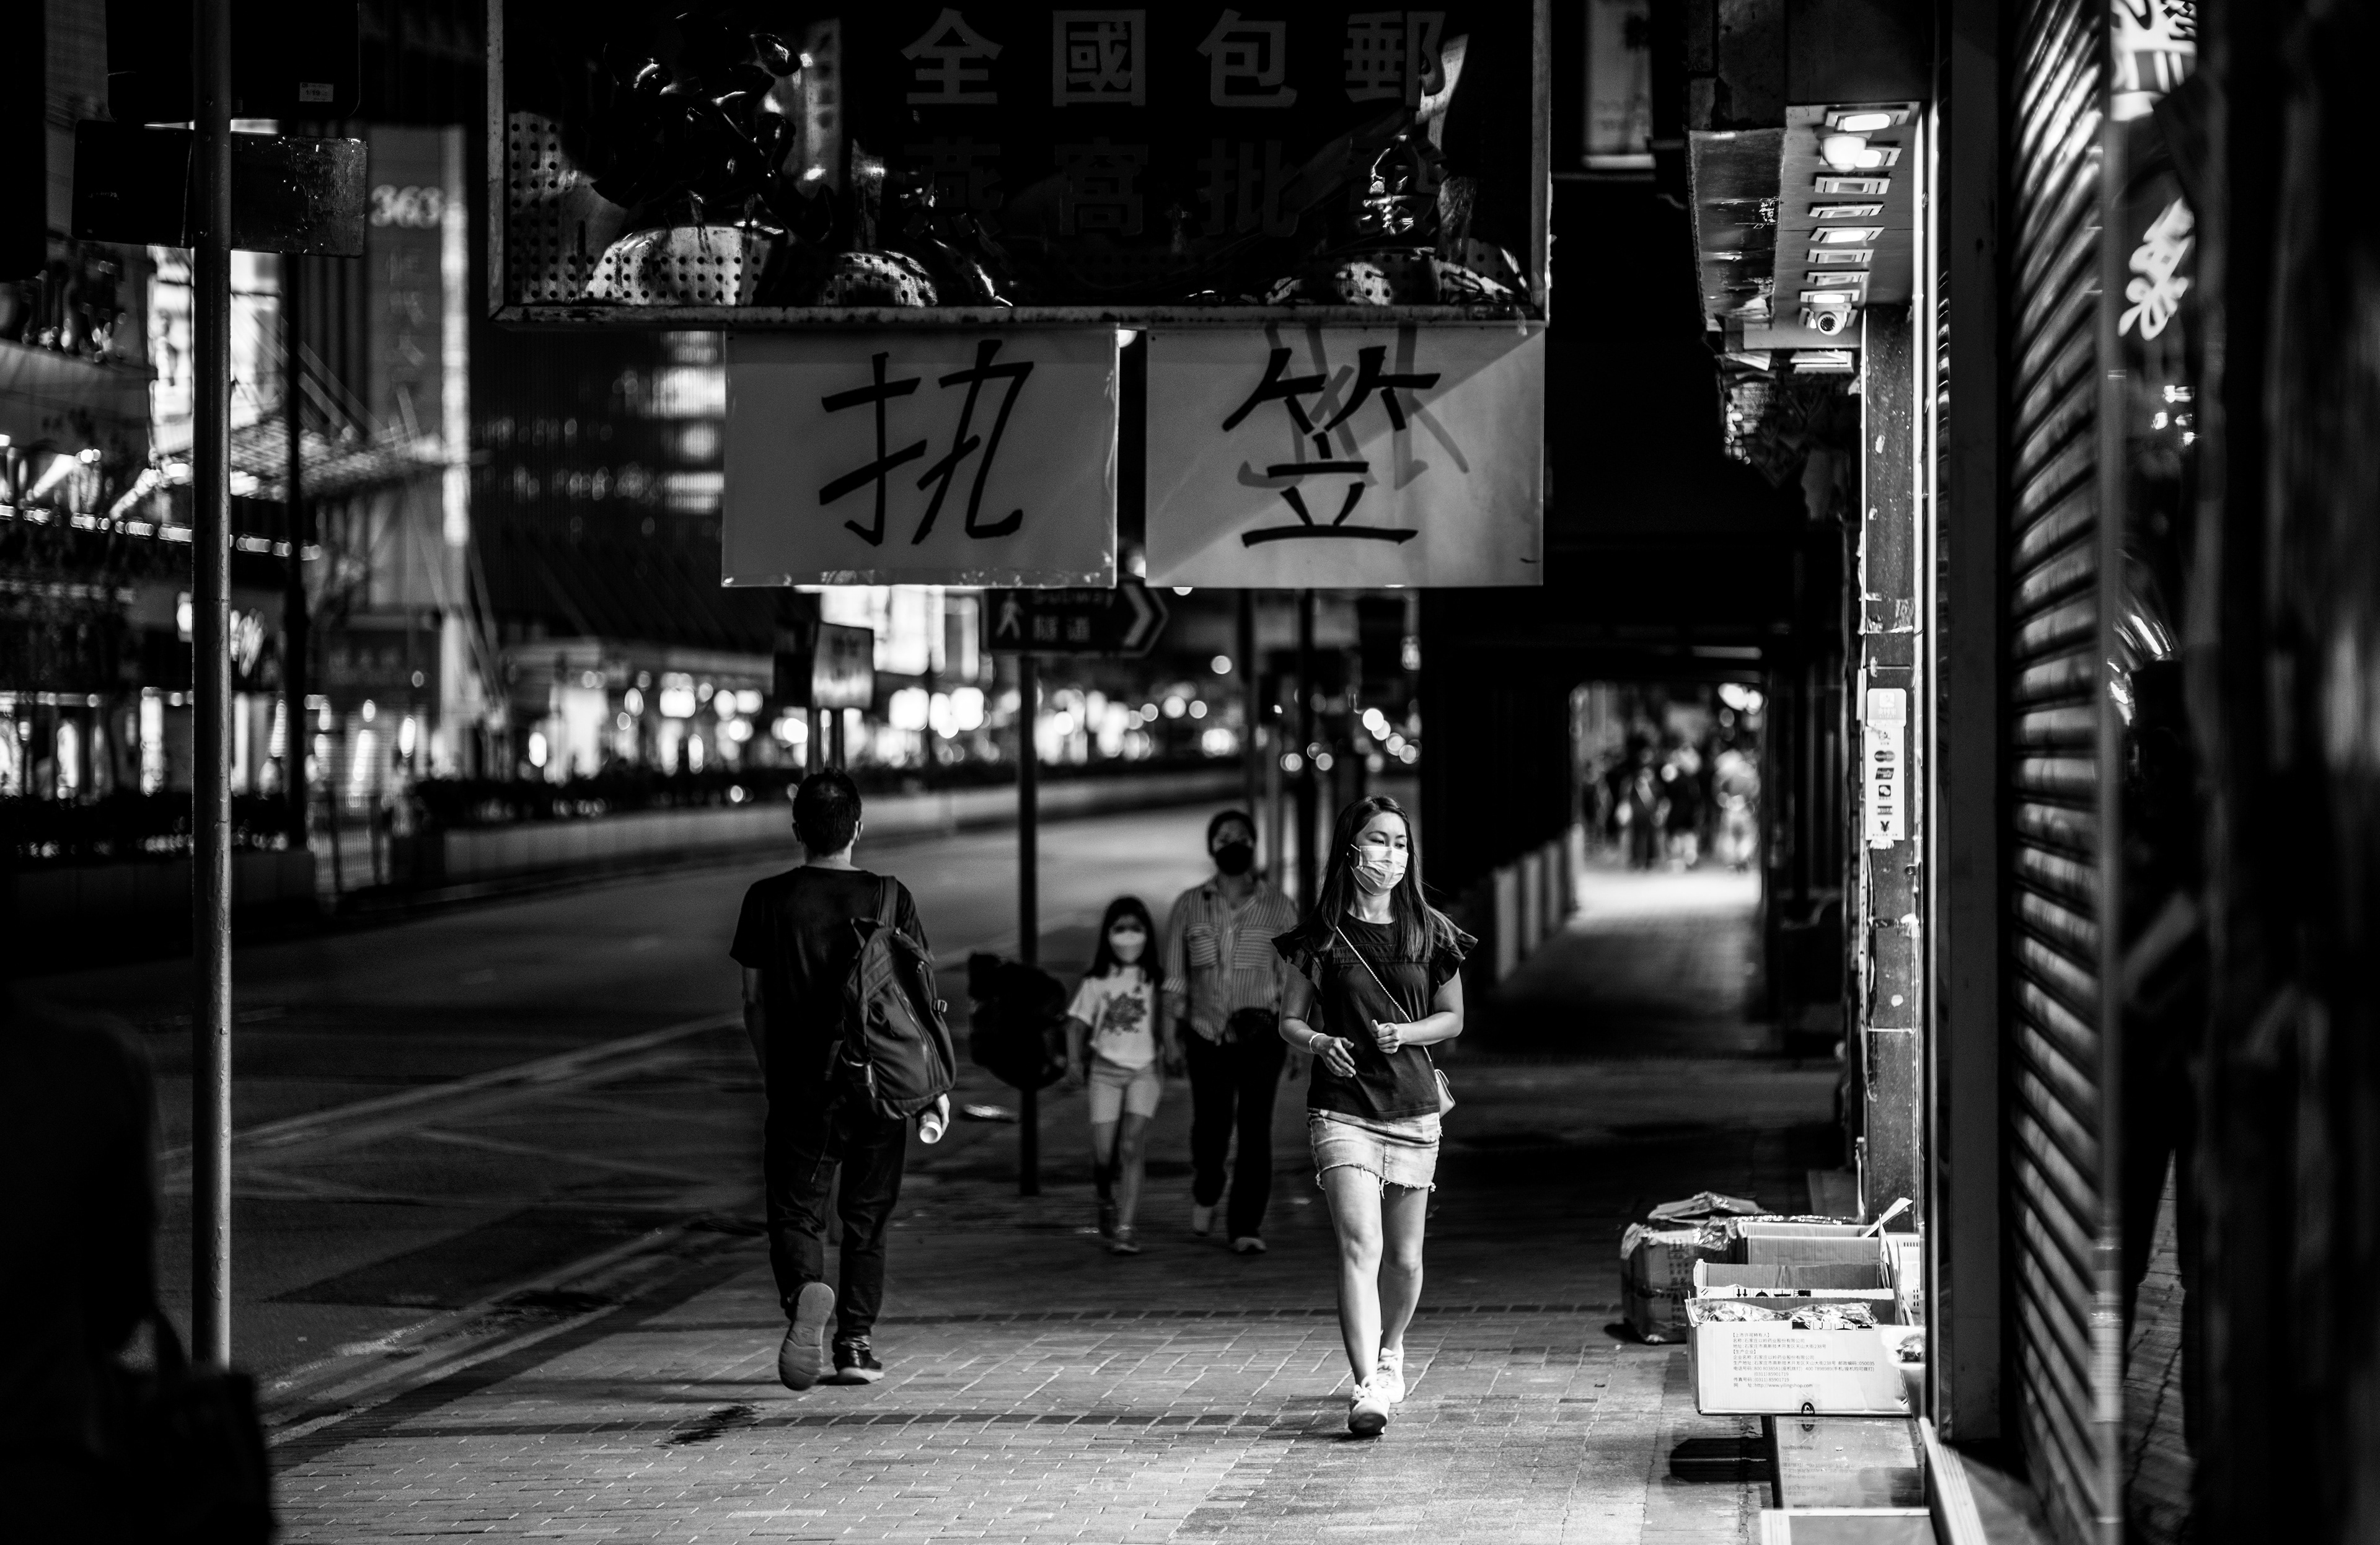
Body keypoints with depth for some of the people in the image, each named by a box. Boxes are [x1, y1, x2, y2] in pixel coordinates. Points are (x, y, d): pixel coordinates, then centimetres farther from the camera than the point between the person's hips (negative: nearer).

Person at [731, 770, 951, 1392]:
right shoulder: (889, 897, -2)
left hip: (799, 1084, -1)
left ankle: (806, 1292, -27)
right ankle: (855, 1343, 12)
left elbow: (754, 1003, 3)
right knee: (867, 1218, 14)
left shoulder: (768, 899, -1)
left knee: (796, 1211, 3)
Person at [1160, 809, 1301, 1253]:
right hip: (1207, 1036, 1)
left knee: (1255, 1129, -9)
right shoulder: (1189, 907, 5)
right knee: (1211, 1126, 6)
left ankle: (1245, 1226, -6)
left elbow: (1291, 978, 7)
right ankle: (1205, 1193, 38)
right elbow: (1174, 978, 8)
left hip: (1261, 1036, -1)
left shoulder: (1278, 908, 3)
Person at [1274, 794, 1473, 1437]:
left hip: (1413, 1107, 2)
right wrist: (1318, 1042, -14)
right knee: (1360, 1245, -17)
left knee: (1404, 1258, 10)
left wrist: (1405, 1033, -7)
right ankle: (1366, 1389, -23)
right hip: (1343, 1106, -2)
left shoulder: (1430, 931, 4)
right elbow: (1290, 1020, 8)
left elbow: (1453, 1018, 12)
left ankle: (1389, 1351, 39)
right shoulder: (1322, 932, 0)